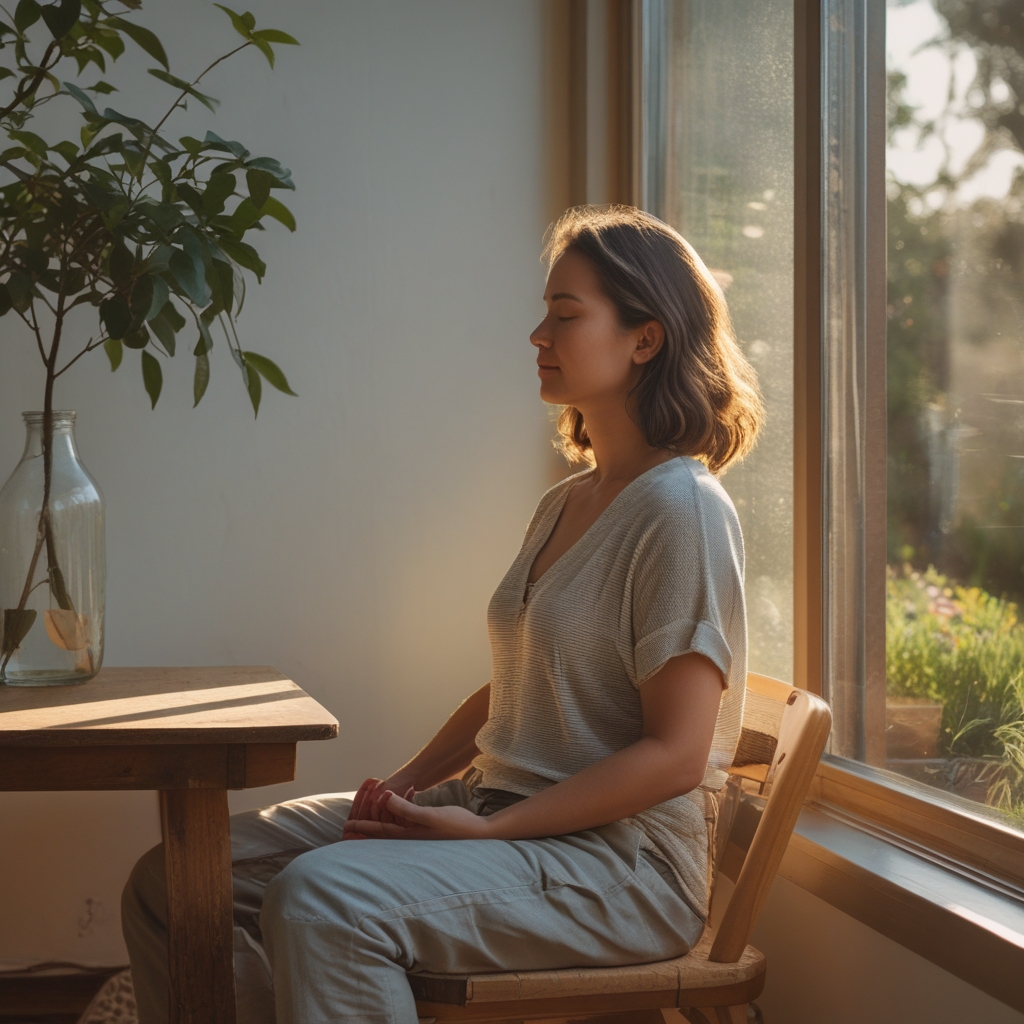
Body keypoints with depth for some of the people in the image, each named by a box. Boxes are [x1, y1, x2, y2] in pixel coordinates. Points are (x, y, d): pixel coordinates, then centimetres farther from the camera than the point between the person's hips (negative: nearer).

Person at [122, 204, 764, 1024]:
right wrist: (411, 782, 5)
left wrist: (485, 829, -18)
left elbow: (674, 754, -17)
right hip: (493, 807, 9)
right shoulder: (564, 505, 16)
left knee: (321, 899, -34)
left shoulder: (683, 509, -12)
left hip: (621, 859, -9)